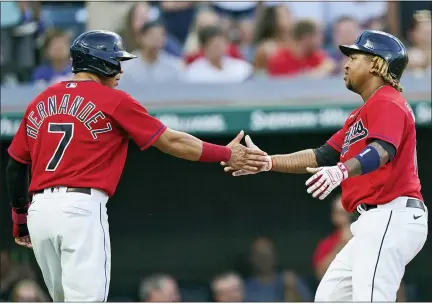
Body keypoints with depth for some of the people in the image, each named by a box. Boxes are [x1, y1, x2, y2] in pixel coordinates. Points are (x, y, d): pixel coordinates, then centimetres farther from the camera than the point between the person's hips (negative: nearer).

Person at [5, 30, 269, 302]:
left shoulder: (40, 102, 16)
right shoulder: (114, 101, 0)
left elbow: (15, 166, 17)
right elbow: (171, 142, 3)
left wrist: (20, 219, 27)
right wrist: (227, 154, 12)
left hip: (38, 209, 6)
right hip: (81, 208, -6)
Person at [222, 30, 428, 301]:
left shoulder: (388, 103, -9)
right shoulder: (362, 114, 25)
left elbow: (382, 150, -28)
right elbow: (321, 157, 24)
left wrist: (341, 171, -46)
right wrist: (267, 162, 16)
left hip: (392, 217, -11)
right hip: (375, 222, 11)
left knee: (369, 298, -23)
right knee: (329, 297, 12)